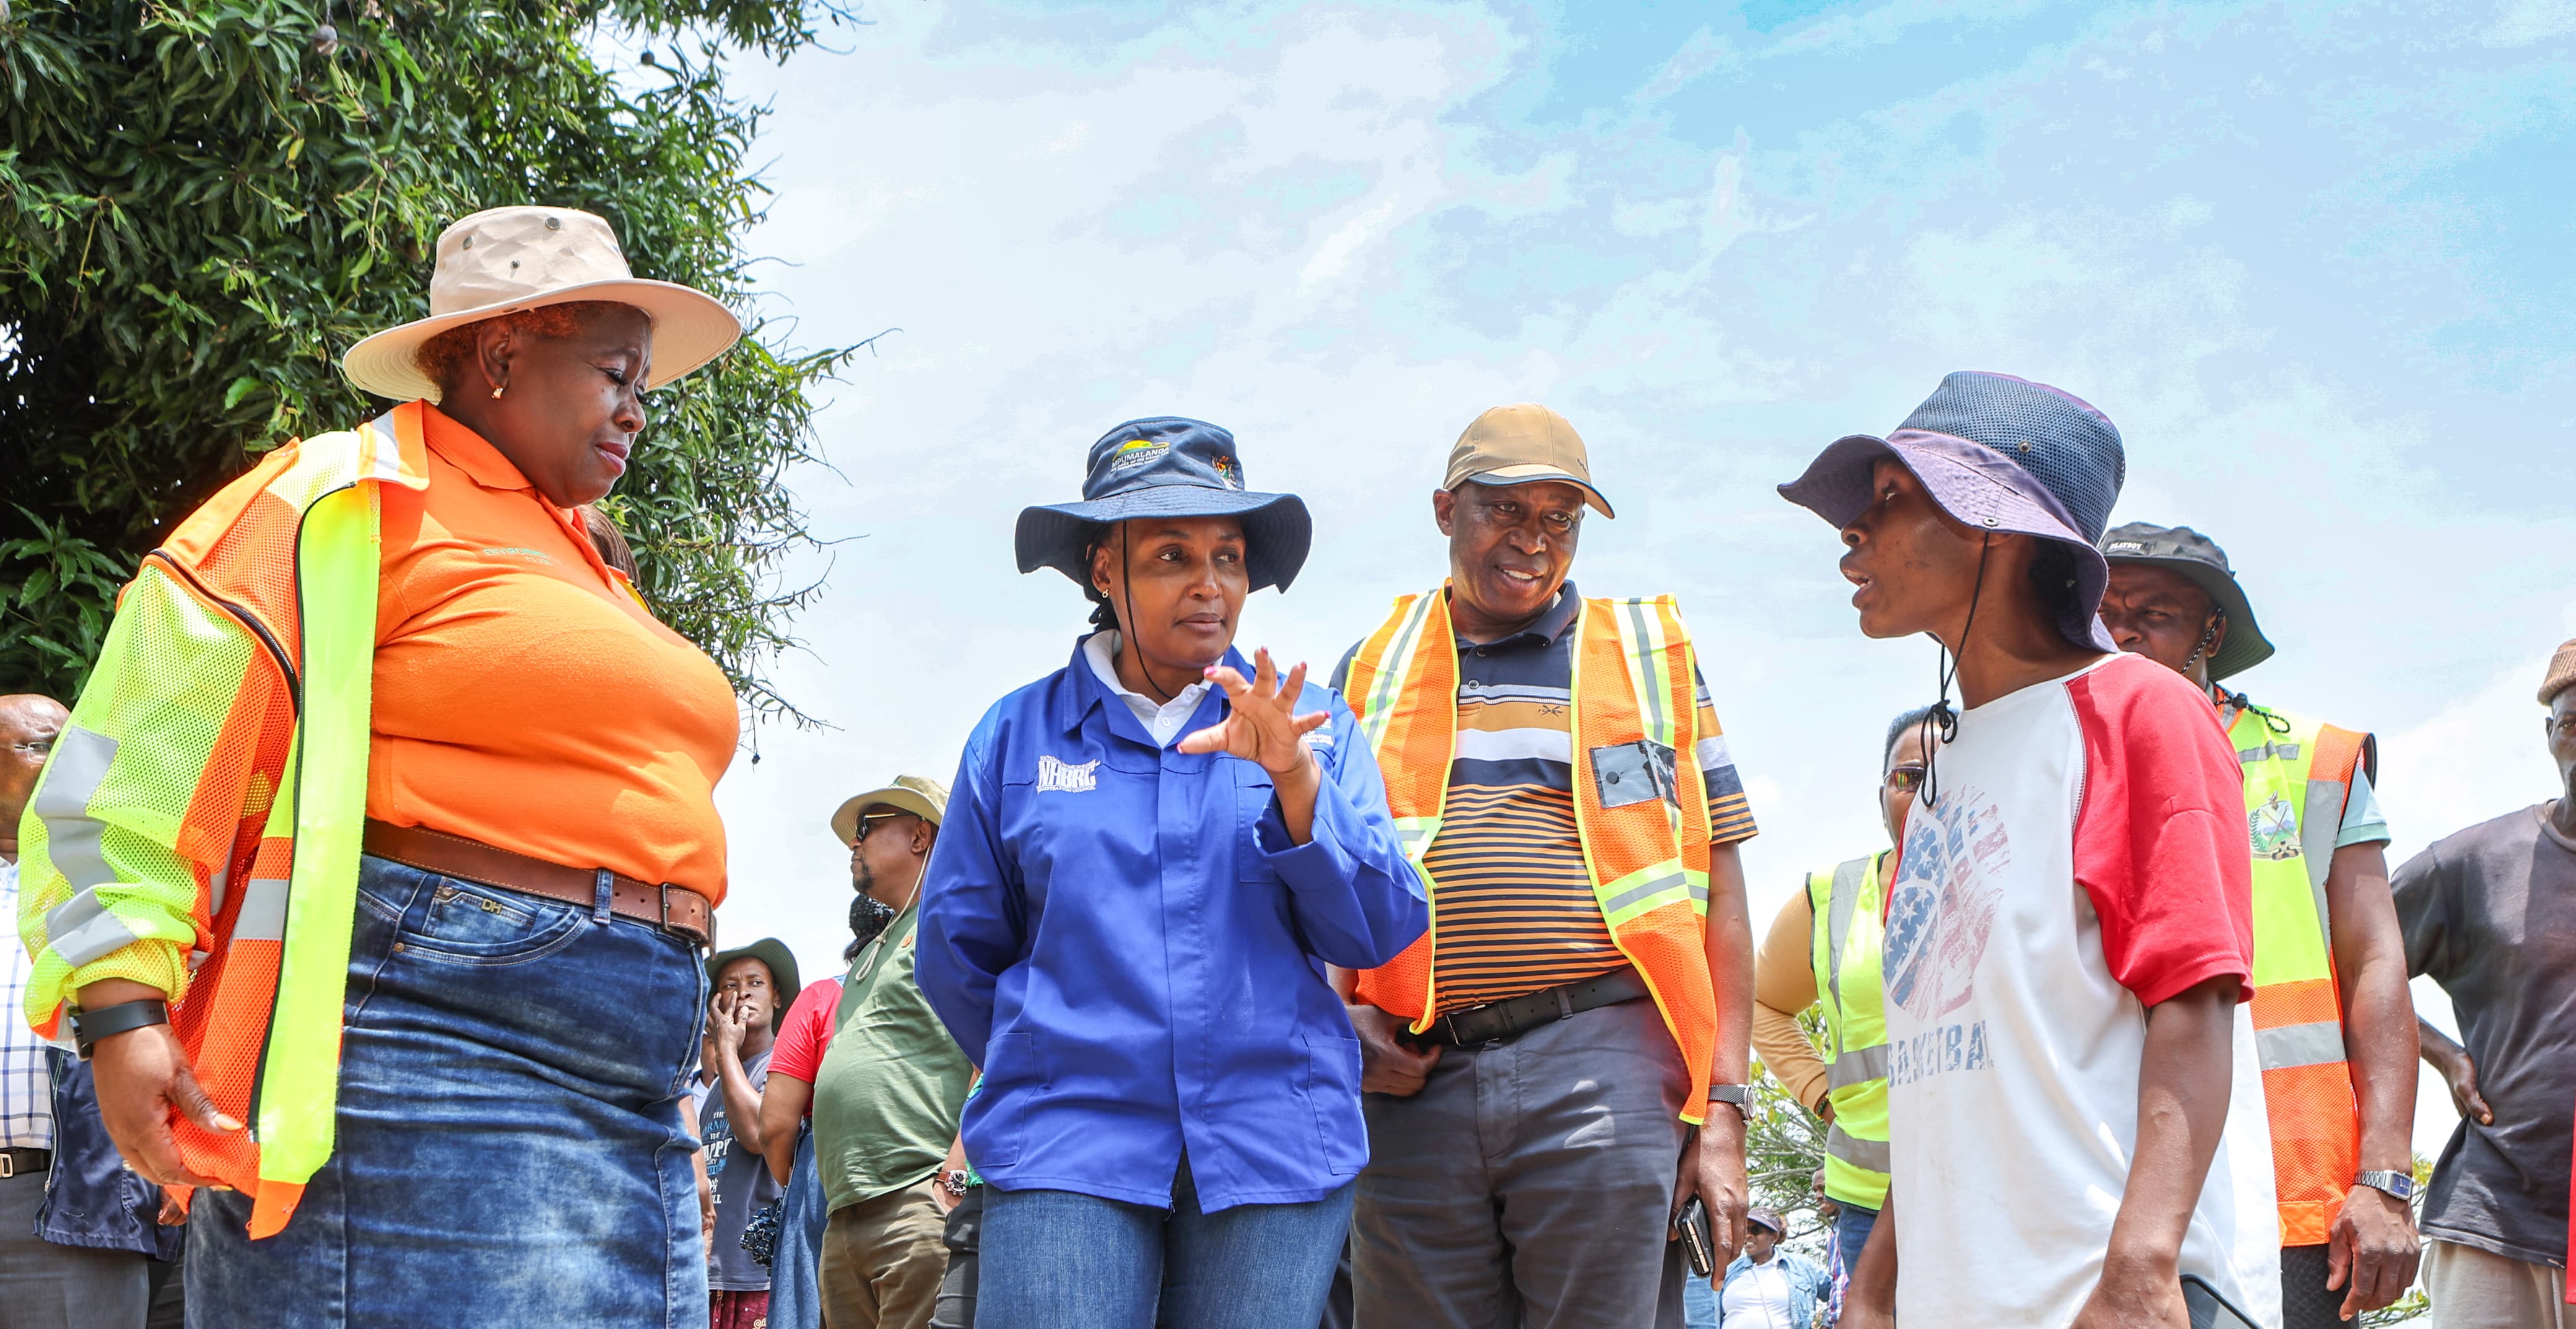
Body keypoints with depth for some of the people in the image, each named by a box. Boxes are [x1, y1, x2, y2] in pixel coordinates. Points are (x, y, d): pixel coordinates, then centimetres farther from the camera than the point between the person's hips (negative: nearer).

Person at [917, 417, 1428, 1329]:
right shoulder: (1017, 735, 9)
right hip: (1067, 1153, -1)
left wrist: (1294, 779, -11)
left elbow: (1379, 934, 0)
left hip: (1277, 1147, 1)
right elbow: (958, 949, 16)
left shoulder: (1313, 729, 10)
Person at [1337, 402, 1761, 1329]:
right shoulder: (1374, 671, 18)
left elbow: (1720, 895, 9)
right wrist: (1337, 1013, -1)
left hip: (1605, 1071, -2)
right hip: (1417, 1081, 2)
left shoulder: (1650, 656, 13)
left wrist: (1723, 1110, 0)